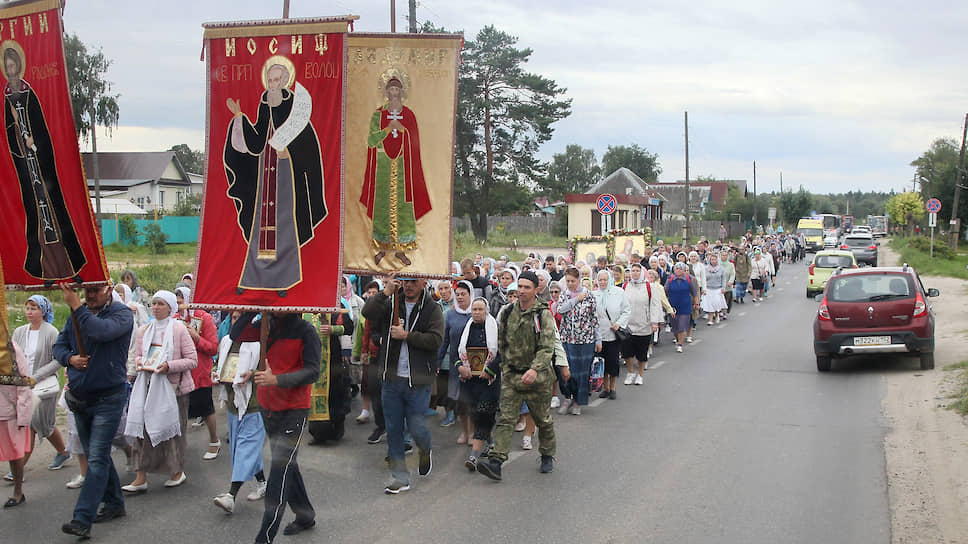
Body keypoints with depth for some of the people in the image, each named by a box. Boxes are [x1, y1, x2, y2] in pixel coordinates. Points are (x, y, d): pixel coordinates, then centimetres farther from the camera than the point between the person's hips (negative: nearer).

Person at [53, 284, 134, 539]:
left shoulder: (121, 314, -9)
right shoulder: (77, 314, 9)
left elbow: (101, 331, -30)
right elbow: (59, 345, 12)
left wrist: (76, 306, -26)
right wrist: (70, 358, -9)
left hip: (108, 397, -7)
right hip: (80, 398, 7)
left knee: (97, 458, -10)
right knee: (96, 456, 16)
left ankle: (82, 519, -12)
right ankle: (114, 503, 30)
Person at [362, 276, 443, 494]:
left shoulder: (432, 309, -2)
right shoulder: (390, 303, 5)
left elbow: (435, 340, -13)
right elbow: (368, 312, -11)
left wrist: (406, 335, -16)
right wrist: (386, 292, -18)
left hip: (418, 380, -3)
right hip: (392, 378, 3)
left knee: (416, 428, -3)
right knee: (393, 429, 7)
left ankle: (426, 451, 33)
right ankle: (400, 477, 19)